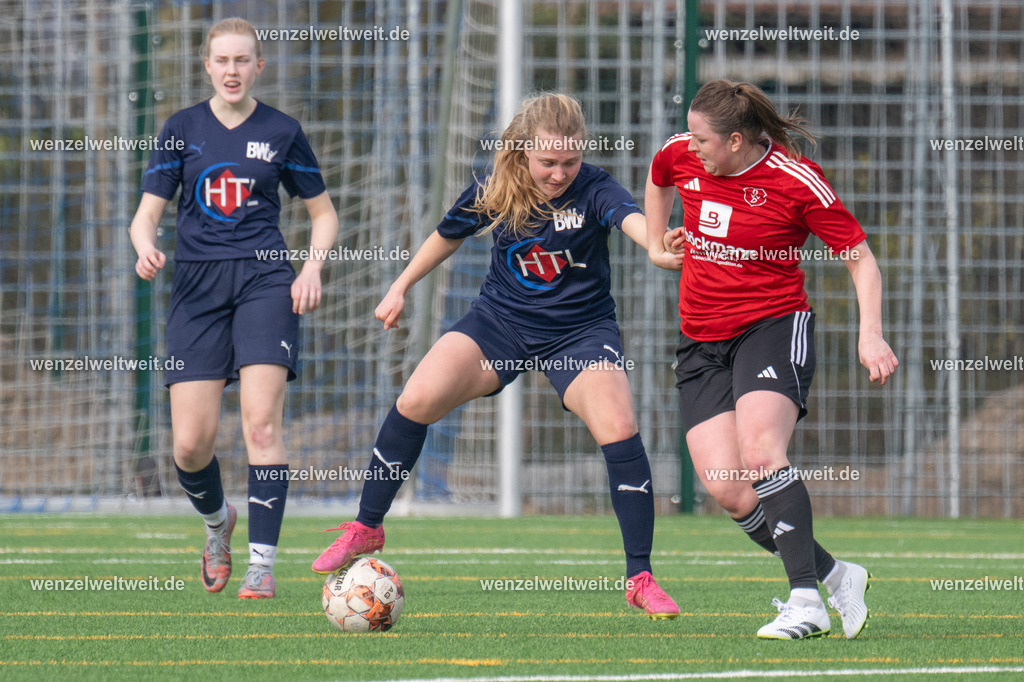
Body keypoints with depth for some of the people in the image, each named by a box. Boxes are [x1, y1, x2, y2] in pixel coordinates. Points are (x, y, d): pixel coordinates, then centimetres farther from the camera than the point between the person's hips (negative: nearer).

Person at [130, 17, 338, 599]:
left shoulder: (281, 132, 7)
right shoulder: (182, 130, 9)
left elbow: (324, 213, 15)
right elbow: (148, 212, 7)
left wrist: (313, 267, -3)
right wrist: (146, 248, -16)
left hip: (264, 280, -1)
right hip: (198, 287, 2)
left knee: (262, 423, -18)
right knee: (190, 443, -5)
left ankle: (263, 563, -14)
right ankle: (218, 520, 28)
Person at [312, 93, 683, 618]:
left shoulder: (592, 190, -20)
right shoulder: (494, 192, -9)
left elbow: (631, 218, -43)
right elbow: (448, 235, 11)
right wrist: (401, 287, 20)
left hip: (579, 329, -2)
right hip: (501, 320, 2)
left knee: (618, 429, -23)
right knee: (417, 399, -16)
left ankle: (640, 578, -11)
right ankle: (366, 528, 2)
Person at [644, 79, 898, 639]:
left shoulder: (796, 183, -13)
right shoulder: (680, 156, 1)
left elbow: (860, 258, -6)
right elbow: (657, 183, 28)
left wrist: (871, 335, -17)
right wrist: (657, 247, 29)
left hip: (774, 325, -5)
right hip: (701, 339, 5)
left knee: (760, 455, -29)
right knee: (725, 487, -11)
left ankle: (806, 600, -28)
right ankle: (834, 576, 4)